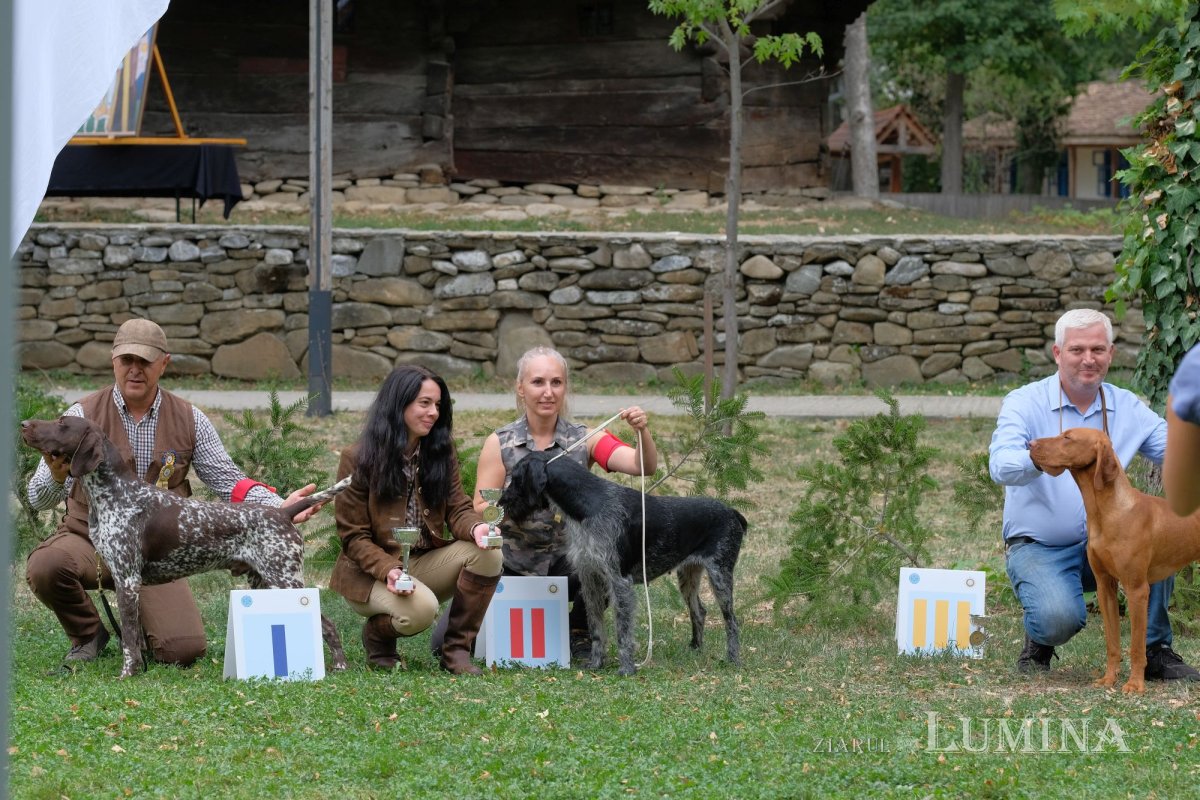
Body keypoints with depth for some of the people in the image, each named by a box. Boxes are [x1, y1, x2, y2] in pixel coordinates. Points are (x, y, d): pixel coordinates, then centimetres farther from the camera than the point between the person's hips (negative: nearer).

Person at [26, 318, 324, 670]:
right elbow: (39, 497, -13)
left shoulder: (189, 420, 1)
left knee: (184, 649, -18)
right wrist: (57, 477, -39)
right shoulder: (84, 416, -8)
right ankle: (87, 634, -2)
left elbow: (227, 479, 3)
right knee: (45, 566, -35)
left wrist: (278, 508, -17)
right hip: (90, 537, -2)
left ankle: (135, 624, 21)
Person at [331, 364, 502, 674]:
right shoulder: (358, 459, -11)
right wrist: (388, 570, -29)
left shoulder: (441, 454, 5)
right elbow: (353, 536, -11)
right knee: (421, 609, -36)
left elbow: (457, 509, -2)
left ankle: (456, 649, -10)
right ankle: (377, 634, 0)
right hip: (369, 573, -5)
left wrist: (475, 527, -27)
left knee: (487, 553, -22)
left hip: (425, 564, 5)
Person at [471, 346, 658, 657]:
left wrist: (642, 432, -34)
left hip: (565, 561, 0)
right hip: (511, 566, 0)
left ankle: (579, 633, -2)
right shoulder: (499, 444, -3)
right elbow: (479, 514, -7)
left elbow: (644, 466, -14)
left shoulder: (583, 439, -2)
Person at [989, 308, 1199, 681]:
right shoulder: (1025, 403, -8)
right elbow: (1001, 466, -25)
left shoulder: (1127, 408, 5)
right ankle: (1038, 644, 7)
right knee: (1061, 618, -33)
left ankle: (1155, 651, -9)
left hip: (1103, 547, 4)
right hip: (1039, 548, -4)